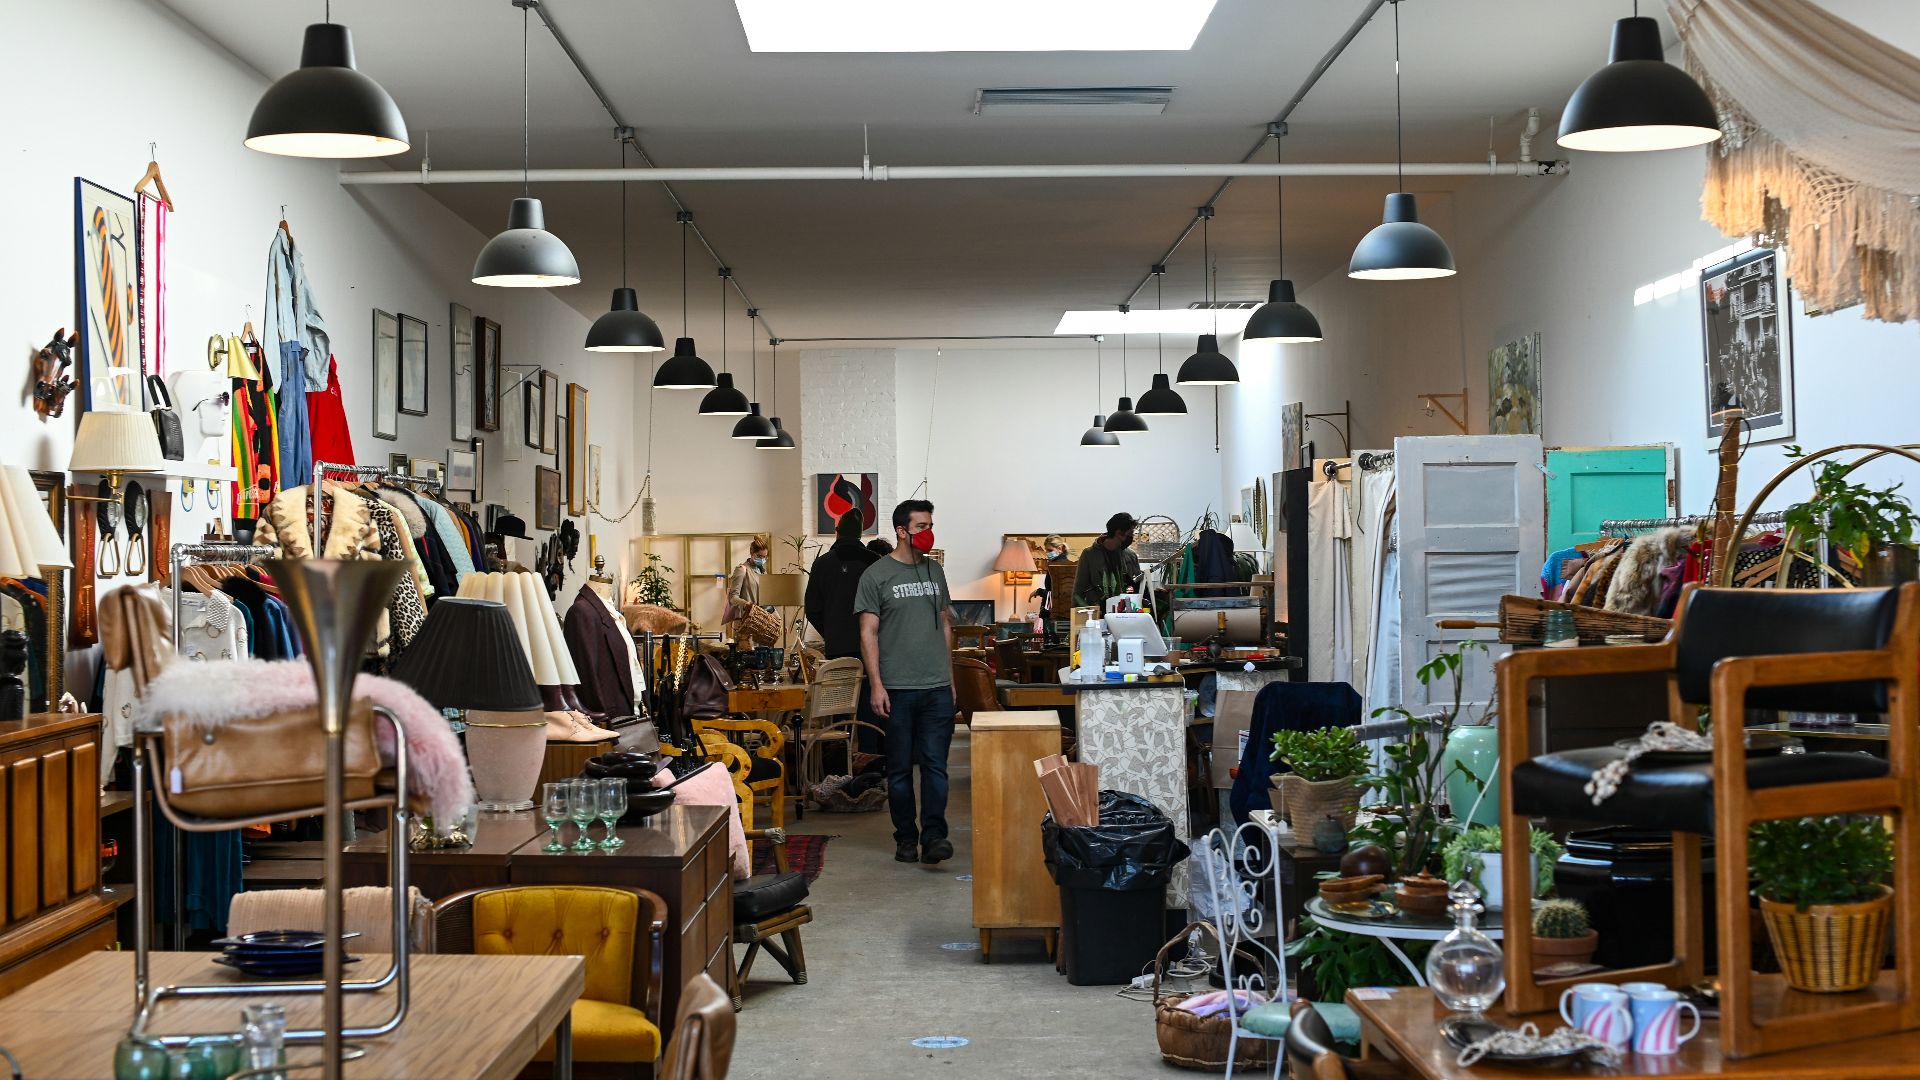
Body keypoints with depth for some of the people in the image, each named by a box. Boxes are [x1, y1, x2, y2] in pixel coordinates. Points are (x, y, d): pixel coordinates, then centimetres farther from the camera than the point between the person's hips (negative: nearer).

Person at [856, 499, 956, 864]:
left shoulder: (935, 571, 13)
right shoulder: (876, 575, -2)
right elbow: (868, 632, -4)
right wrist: (876, 684, -11)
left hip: (937, 687, 3)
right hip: (897, 689, -3)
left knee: (935, 765, -4)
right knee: (900, 768, 5)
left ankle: (934, 836, -7)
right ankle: (905, 838, 13)